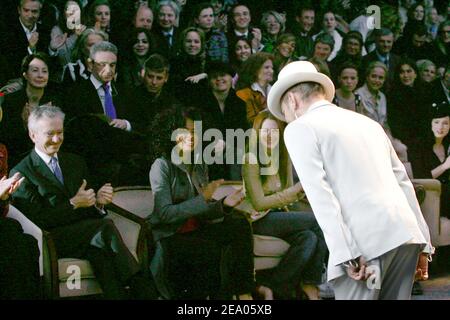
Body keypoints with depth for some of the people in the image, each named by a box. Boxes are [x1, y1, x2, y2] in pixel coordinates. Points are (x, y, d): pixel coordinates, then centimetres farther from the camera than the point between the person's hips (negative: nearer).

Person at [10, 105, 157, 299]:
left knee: (98, 250, -33)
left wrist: (98, 202, -5)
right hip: (52, 240, -5)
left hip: (83, 231, 5)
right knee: (106, 226, -30)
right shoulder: (21, 173, 1)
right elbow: (37, 221, -7)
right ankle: (146, 292, -33)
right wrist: (74, 204, -12)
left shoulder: (75, 163, 21)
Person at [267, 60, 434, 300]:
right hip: (406, 236, 7)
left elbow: (320, 194, -8)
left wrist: (346, 256, -13)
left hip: (366, 242, -6)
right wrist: (423, 241, 19)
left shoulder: (299, 129, 5)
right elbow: (403, 181, 20)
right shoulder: (368, 122, 24)